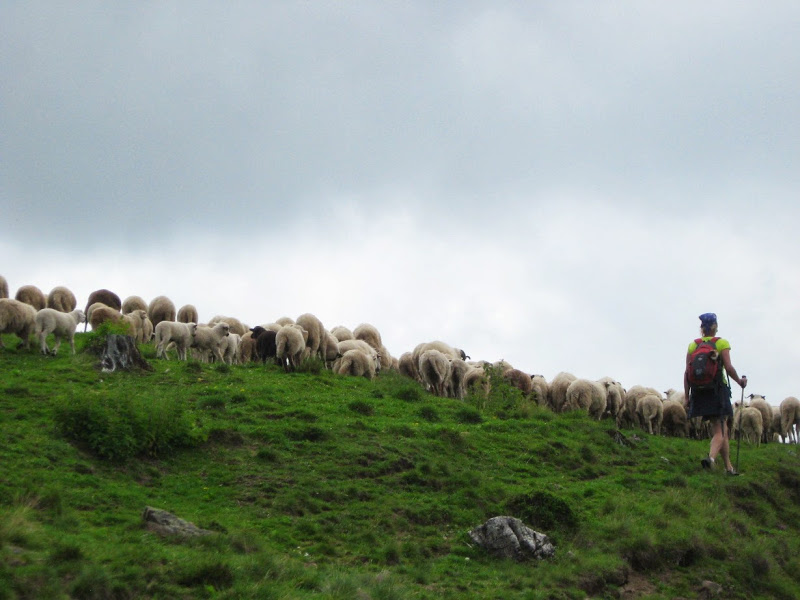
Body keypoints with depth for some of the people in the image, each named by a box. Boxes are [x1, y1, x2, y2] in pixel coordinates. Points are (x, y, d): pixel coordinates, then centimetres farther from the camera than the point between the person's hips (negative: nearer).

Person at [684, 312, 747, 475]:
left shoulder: (693, 345, 7)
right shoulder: (722, 343, -3)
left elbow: (687, 372, 2)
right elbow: (728, 368, -12)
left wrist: (687, 396, 4)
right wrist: (740, 381, 6)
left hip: (699, 392, 4)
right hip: (718, 389, -4)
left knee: (721, 429, 16)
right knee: (720, 431, -4)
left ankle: (728, 466, 19)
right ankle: (711, 457, -32)